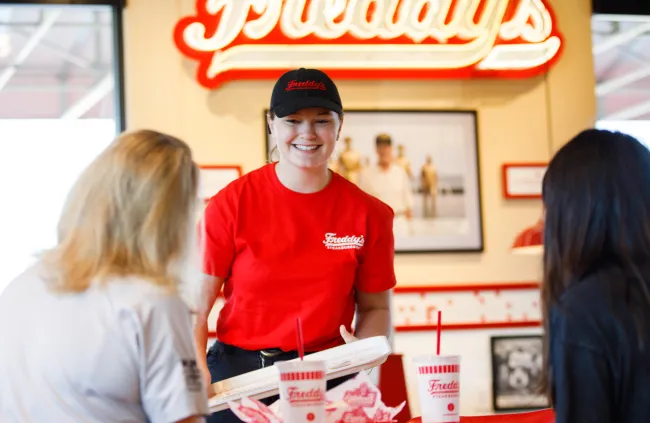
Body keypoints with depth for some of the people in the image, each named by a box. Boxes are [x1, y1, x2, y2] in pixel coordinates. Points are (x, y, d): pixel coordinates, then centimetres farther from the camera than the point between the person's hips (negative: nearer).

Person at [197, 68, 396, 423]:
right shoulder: (232, 204, -4)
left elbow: (375, 307, 11)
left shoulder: (369, 215, 0)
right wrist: (197, 373, -17)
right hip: (236, 370, -1)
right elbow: (196, 306, -4)